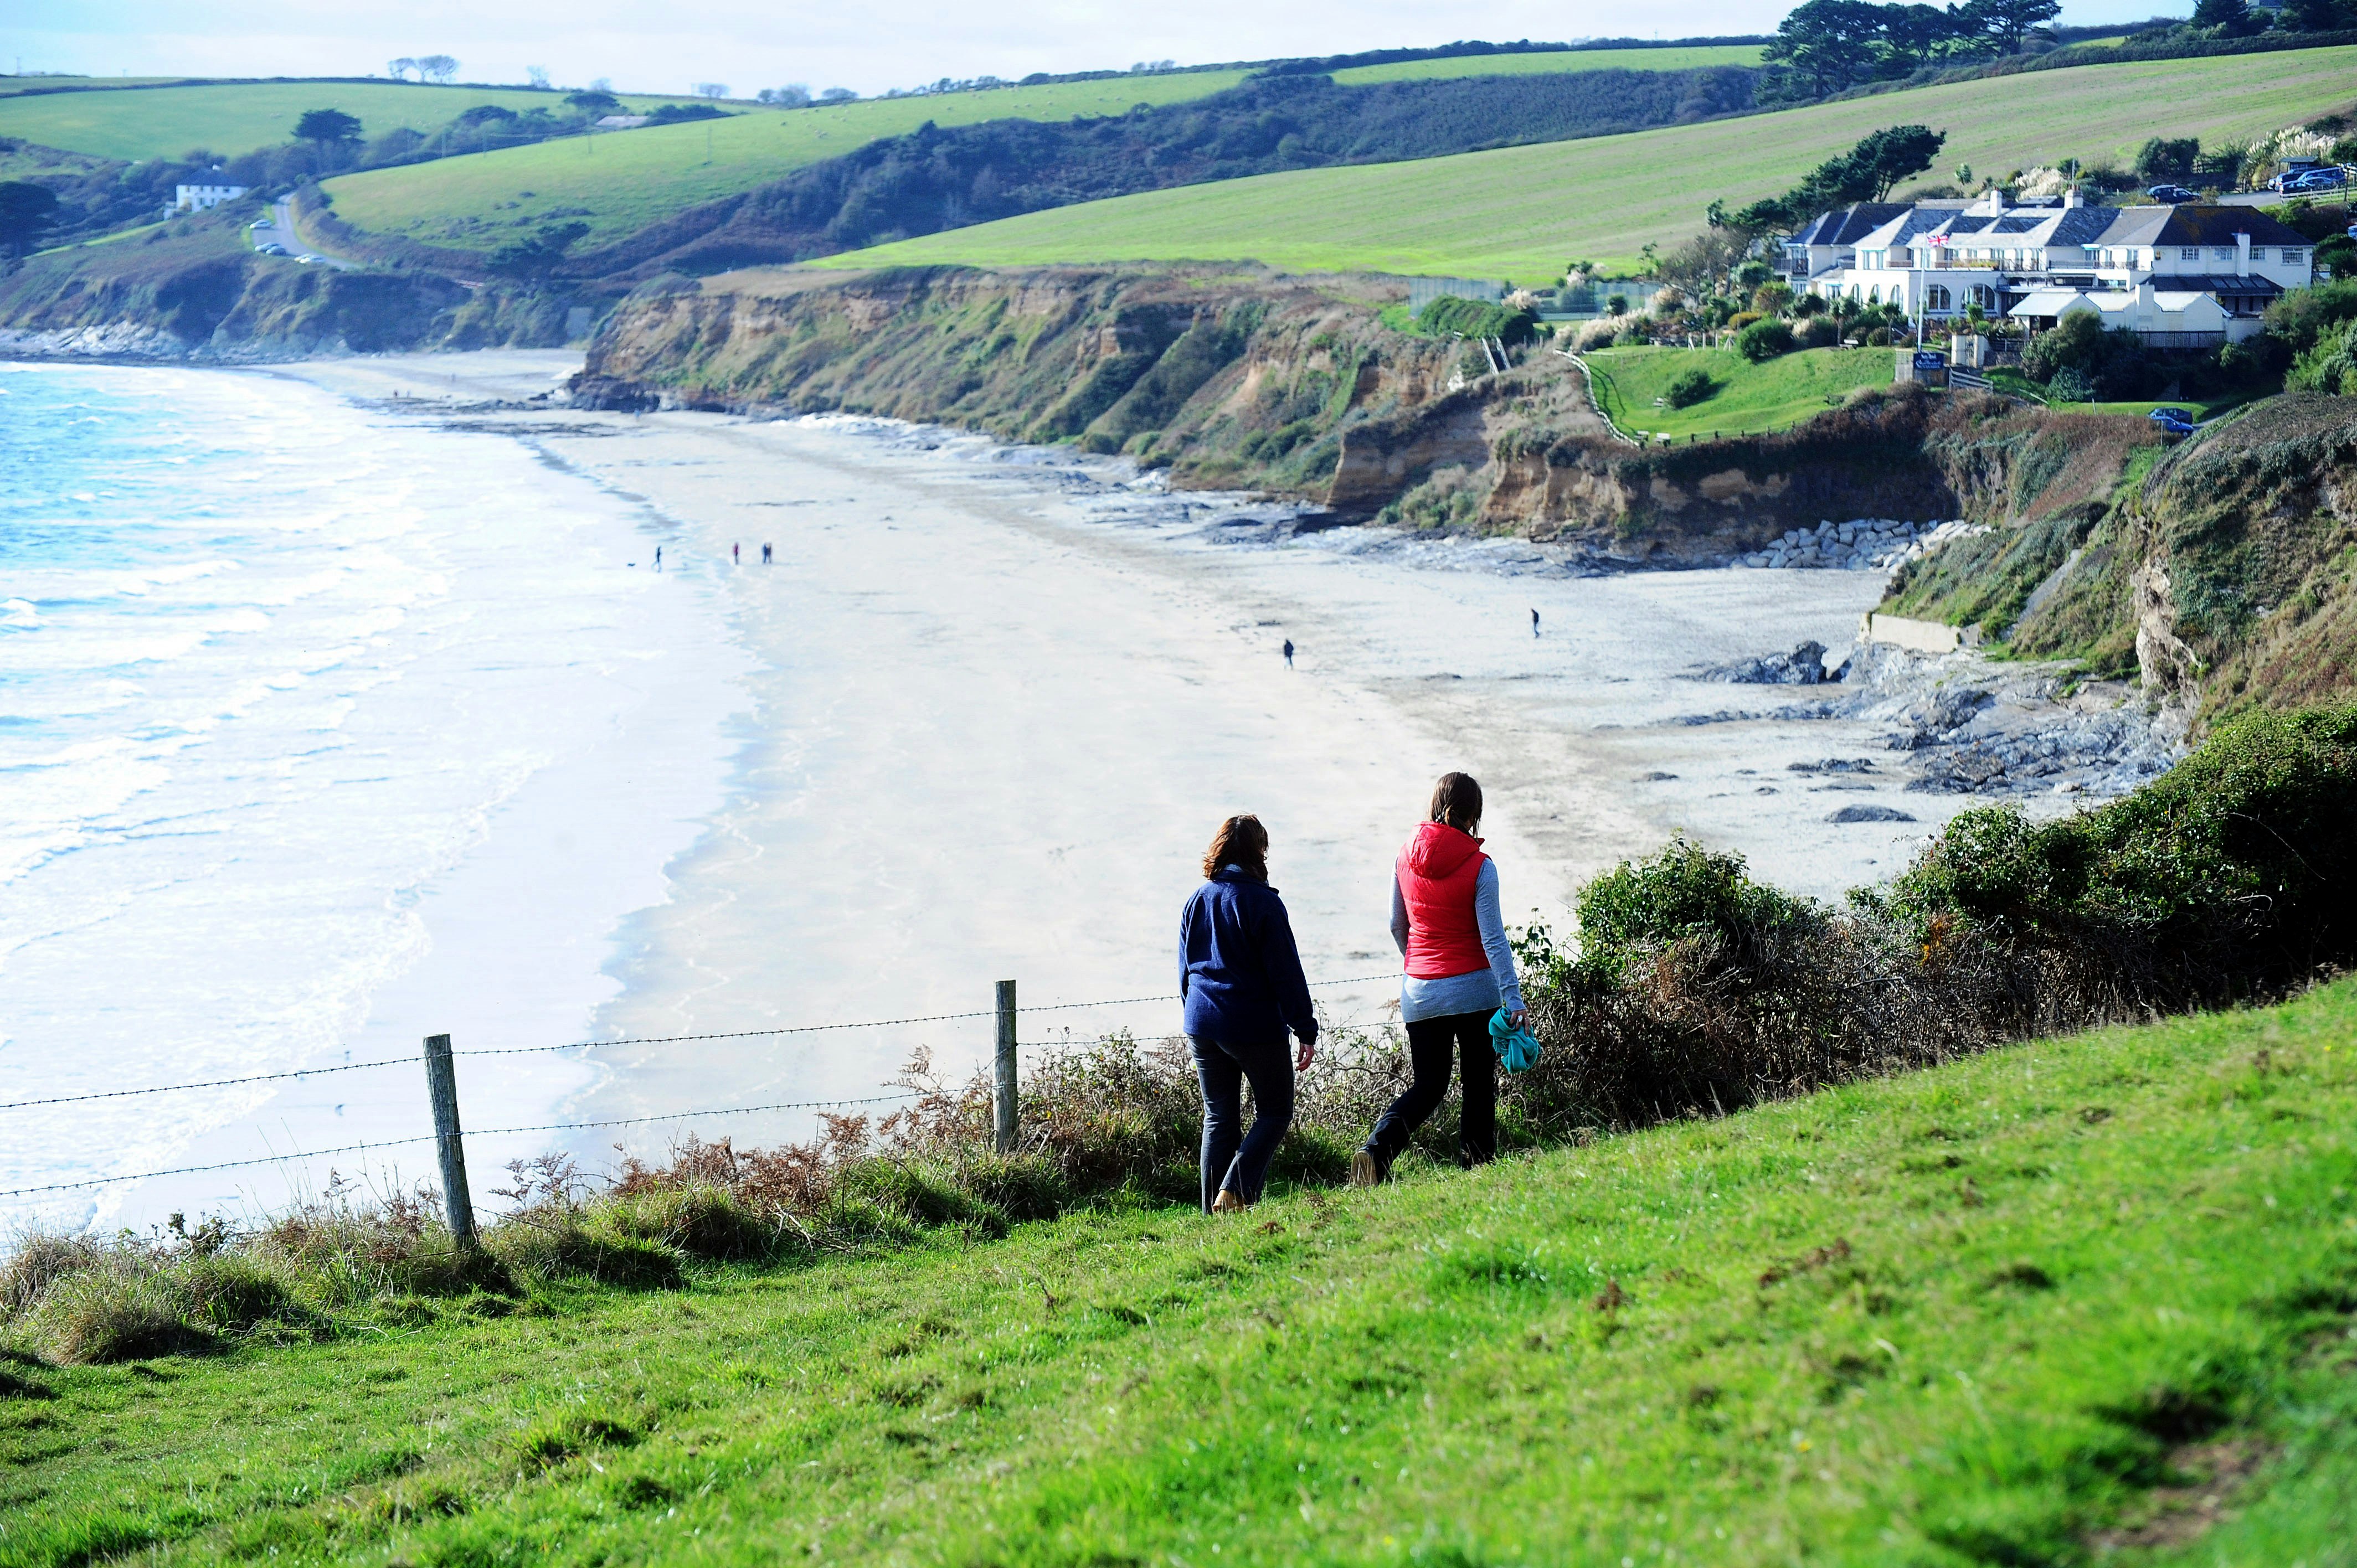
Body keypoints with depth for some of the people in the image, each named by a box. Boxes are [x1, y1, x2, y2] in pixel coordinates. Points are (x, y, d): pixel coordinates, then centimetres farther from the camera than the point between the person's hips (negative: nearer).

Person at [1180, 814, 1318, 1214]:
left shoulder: (1197, 901, 8)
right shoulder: (1262, 901, -10)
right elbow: (1287, 973, -11)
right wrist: (1306, 1031, -7)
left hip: (1202, 1025, 6)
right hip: (1255, 1027, -6)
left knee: (1218, 1118, 11)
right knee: (1275, 1112, 6)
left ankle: (1214, 1213, 7)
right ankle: (1235, 1192, -11)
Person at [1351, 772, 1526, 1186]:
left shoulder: (1406, 858, 1)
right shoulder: (1479, 867, -11)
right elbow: (1493, 939, -15)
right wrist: (1514, 999, -15)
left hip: (1418, 993, 4)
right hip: (1473, 989, -4)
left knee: (1428, 1086, 11)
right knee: (1479, 1087, 10)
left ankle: (1376, 1149, -11)